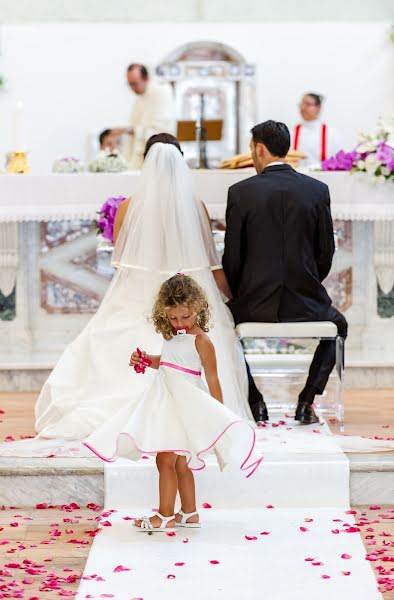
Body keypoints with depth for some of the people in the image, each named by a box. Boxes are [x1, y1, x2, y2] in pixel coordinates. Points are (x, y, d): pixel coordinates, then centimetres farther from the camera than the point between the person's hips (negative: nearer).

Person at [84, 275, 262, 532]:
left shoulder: (200, 340, -13)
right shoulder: (173, 336, 10)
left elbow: (212, 379, -12)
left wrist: (220, 414, -11)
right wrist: (146, 360, 10)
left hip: (184, 405, -9)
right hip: (165, 402, 9)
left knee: (166, 460, -7)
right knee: (180, 463, 15)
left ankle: (165, 516, 1)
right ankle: (189, 513, 24)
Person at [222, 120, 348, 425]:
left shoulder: (240, 192, -7)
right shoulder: (318, 190, -1)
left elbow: (232, 256, -3)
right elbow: (326, 252, 4)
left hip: (257, 303, -1)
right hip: (306, 302, 1)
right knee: (338, 324, 33)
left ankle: (254, 401, 22)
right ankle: (306, 402, 18)